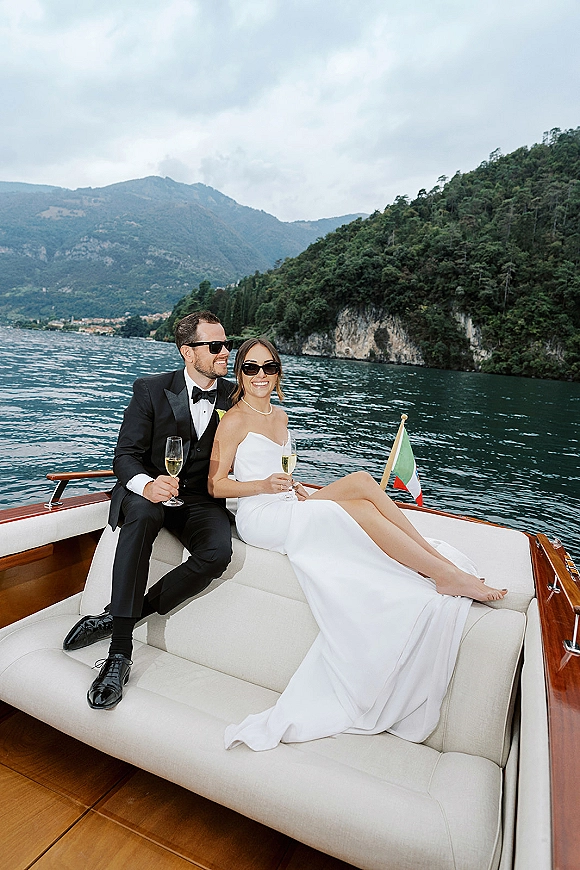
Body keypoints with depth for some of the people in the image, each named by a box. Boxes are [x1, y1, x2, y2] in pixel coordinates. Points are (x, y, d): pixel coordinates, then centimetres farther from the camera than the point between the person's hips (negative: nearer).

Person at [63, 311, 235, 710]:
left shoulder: (235, 397, 2)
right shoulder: (151, 389, -6)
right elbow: (126, 455, -10)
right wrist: (147, 485, -32)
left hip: (201, 500, 2)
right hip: (150, 490, -1)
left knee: (218, 553, -30)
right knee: (142, 515, -38)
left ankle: (117, 616, -15)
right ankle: (120, 652, -31)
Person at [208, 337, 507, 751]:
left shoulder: (279, 416, 17)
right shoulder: (235, 420, -6)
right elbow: (216, 485, -7)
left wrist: (294, 488, 3)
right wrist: (263, 485, -21)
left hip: (289, 510, 7)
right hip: (259, 518, -7)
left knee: (360, 480, -19)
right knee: (360, 507, -24)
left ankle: (435, 555, -19)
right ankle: (447, 573, -19)